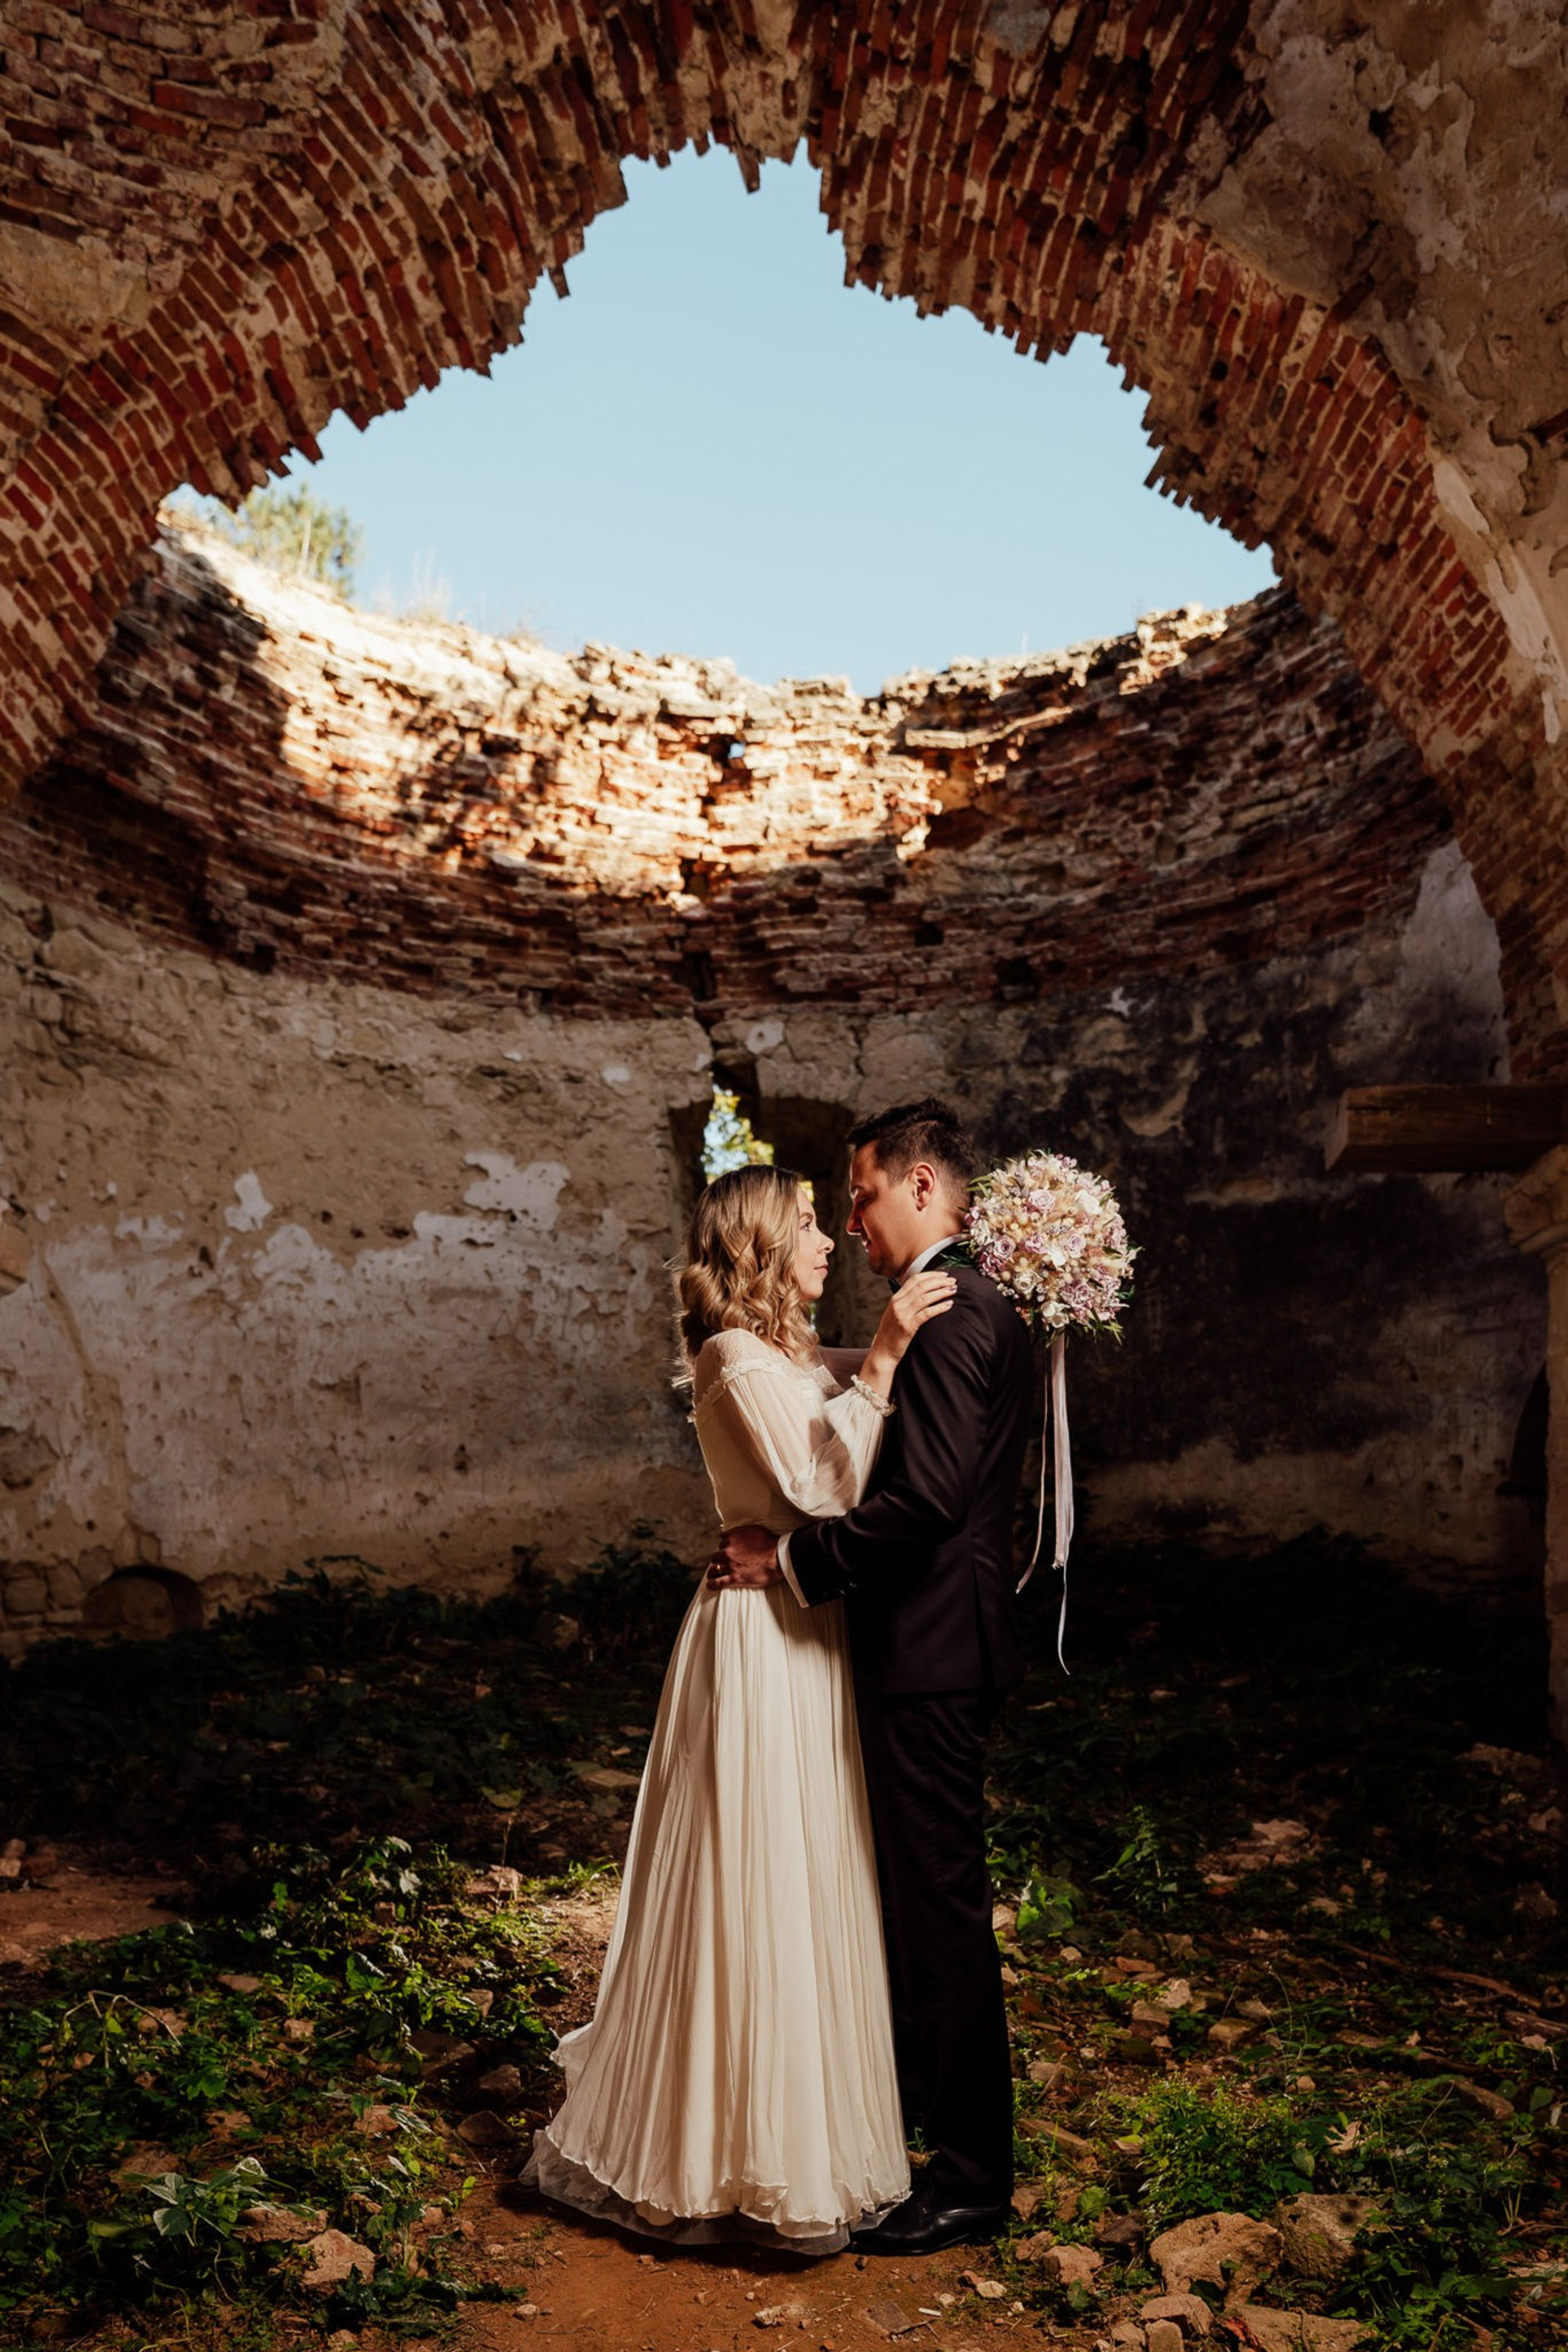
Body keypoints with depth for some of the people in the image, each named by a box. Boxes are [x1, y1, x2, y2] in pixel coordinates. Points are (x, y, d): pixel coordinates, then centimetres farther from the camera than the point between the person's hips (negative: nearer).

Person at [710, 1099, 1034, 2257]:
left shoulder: (952, 1312, -20)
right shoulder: (974, 1305, 13)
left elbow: (927, 1497, -27)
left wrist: (795, 1558, -17)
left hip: (932, 1650, -10)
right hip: (932, 1644, 10)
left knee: (942, 1902, 1)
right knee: (918, 1888, 23)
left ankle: (975, 2176, 15)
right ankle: (918, 2092, 41)